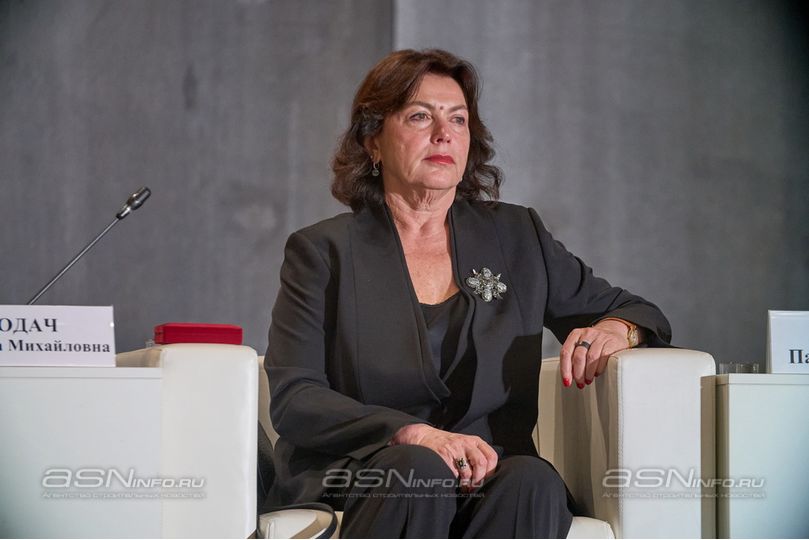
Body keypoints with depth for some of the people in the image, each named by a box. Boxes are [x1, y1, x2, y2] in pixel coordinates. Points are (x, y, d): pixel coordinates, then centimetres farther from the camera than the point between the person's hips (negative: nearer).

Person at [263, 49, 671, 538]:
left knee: (534, 481, -32)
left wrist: (614, 330, -3)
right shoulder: (323, 251, 8)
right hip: (352, 478, -2)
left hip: (489, 480, 3)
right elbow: (292, 398, -4)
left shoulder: (517, 237, 17)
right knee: (420, 472, -36)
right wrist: (414, 435, -20)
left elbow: (640, 314, 23)